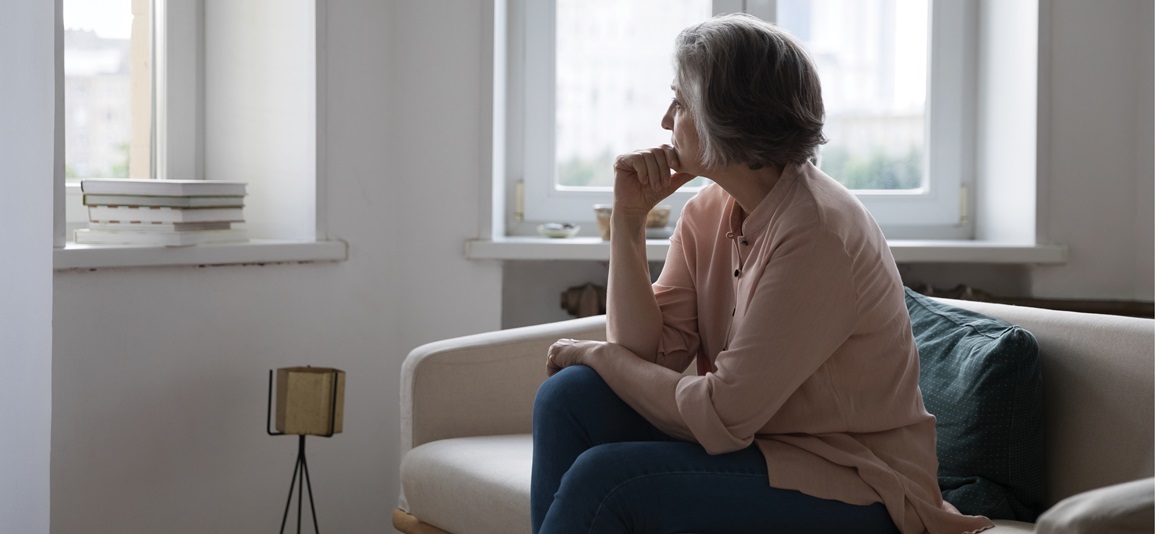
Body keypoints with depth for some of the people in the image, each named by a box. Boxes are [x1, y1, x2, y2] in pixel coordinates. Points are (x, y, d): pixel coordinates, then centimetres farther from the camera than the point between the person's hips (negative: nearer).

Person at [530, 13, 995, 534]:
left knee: (604, 477, -23)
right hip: (757, 443, 8)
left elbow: (722, 417, -21)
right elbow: (646, 354, -3)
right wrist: (628, 217, -8)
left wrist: (598, 355, -8)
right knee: (569, 397, -7)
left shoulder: (818, 232, -22)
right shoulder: (707, 211, 4)